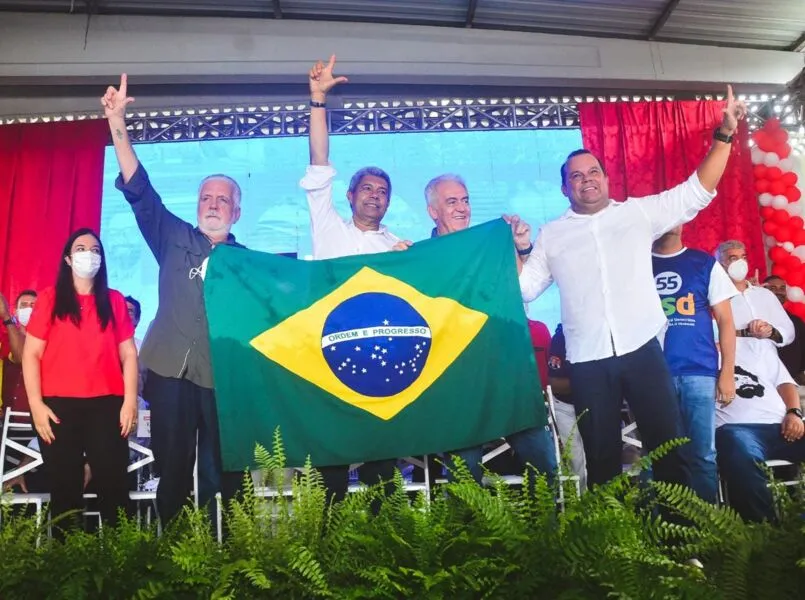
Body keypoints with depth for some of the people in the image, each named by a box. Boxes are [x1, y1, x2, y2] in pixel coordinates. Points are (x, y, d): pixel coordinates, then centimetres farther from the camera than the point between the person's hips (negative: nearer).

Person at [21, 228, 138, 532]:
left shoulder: (115, 300, 9)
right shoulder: (50, 299, 6)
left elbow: (128, 354, 6)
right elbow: (31, 353, 3)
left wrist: (130, 400, -3)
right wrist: (36, 404, -6)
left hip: (106, 405, 1)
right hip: (58, 405, 0)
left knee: (113, 484, -1)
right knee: (64, 488, 8)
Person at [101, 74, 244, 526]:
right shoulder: (174, 240, 10)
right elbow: (140, 191, 1)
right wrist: (119, 126, -8)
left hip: (224, 376, 0)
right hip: (172, 370, 1)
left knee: (221, 474, 5)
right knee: (172, 470, 7)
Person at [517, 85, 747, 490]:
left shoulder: (639, 212, 9)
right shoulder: (551, 235, 10)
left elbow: (697, 192, 6)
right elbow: (523, 289, 9)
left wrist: (724, 135, -2)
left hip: (642, 350, 0)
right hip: (588, 362, 1)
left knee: (668, 446, 5)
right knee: (602, 458, 10)